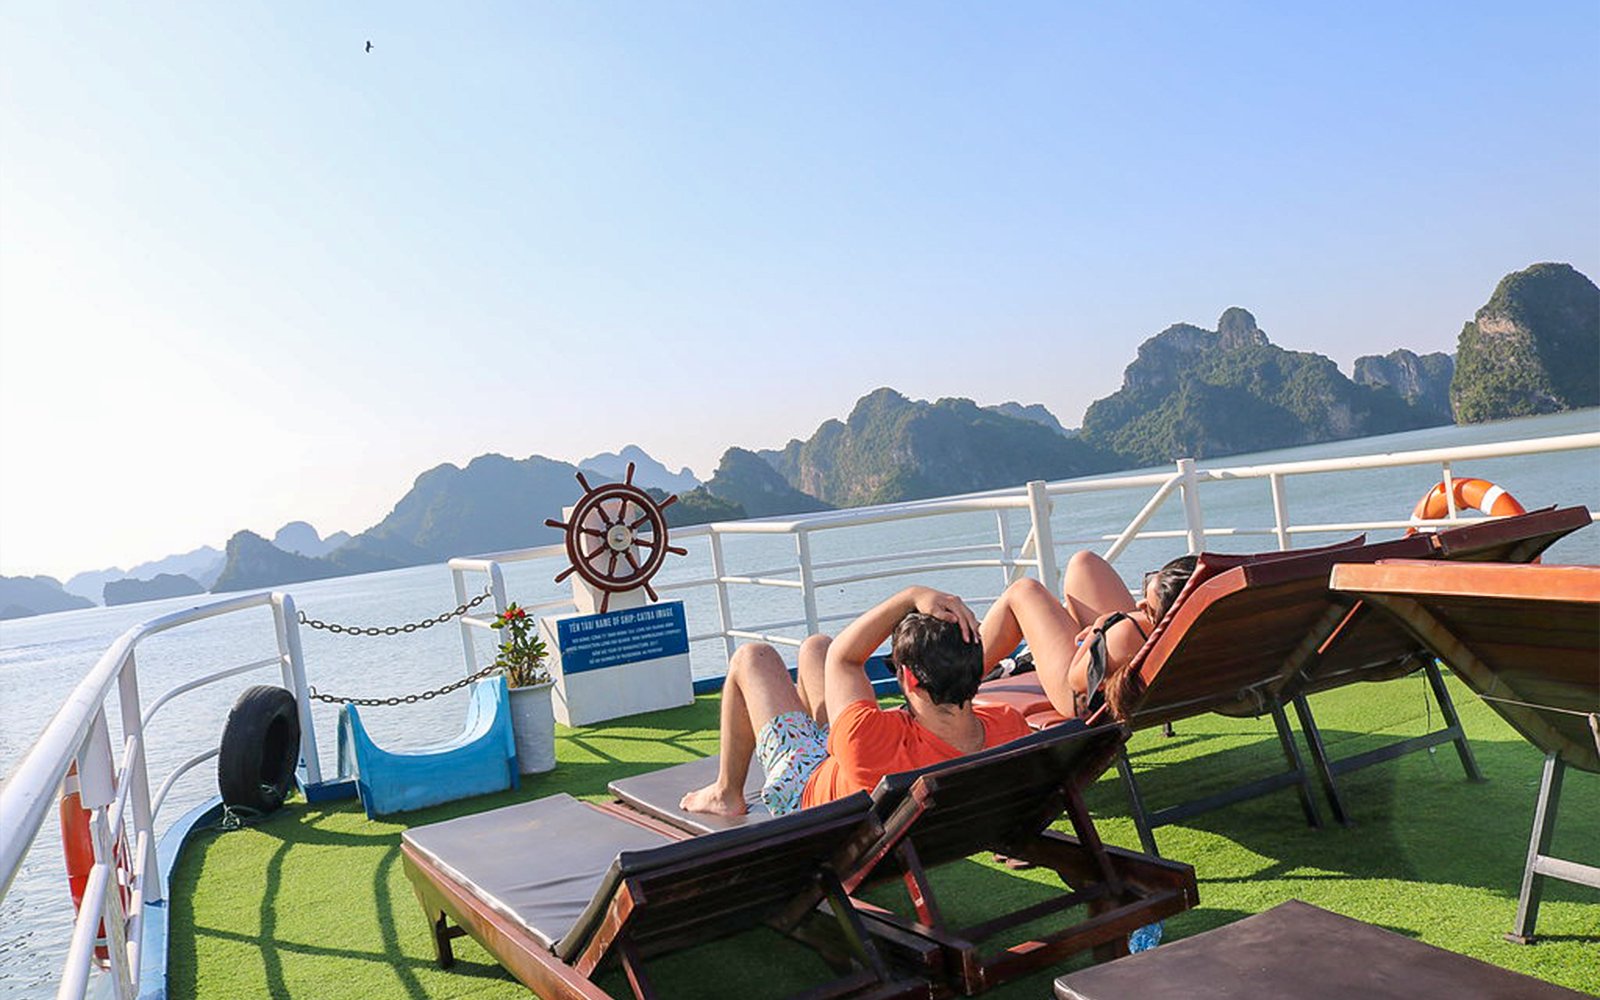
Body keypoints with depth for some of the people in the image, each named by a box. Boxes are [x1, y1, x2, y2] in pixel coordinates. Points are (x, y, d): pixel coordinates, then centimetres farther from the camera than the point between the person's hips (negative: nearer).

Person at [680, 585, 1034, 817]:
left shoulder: (869, 743, -49)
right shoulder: (1010, 727, -34)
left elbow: (841, 658, -31)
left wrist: (913, 596, -36)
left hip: (806, 789, -5)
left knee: (752, 657, 10)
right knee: (814, 647, 20)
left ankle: (726, 792, 30)